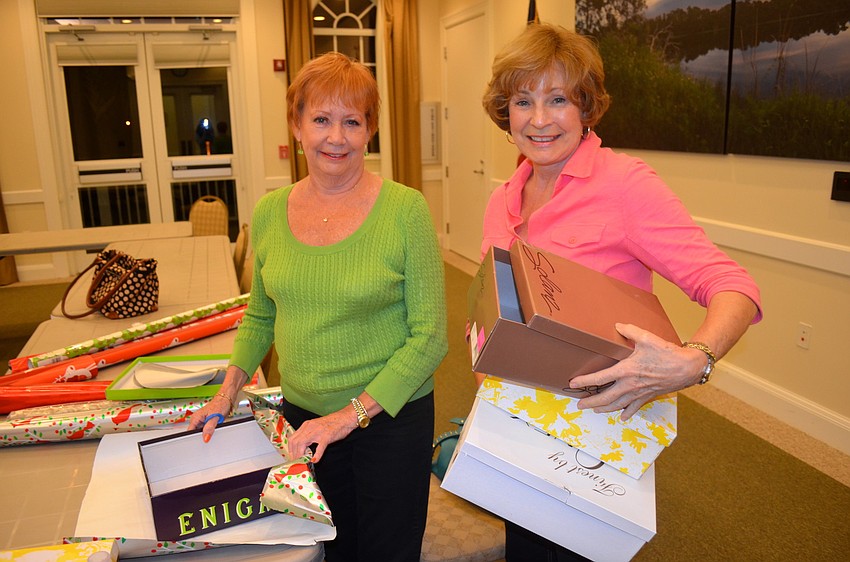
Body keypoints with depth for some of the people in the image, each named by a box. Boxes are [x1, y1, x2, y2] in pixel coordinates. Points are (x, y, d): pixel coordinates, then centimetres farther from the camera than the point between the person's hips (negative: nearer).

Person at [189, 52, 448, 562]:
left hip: (391, 418, -3)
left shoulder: (405, 209, -16)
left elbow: (429, 335, -15)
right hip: (302, 415, 4)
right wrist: (229, 393, 1)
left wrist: (354, 413, -19)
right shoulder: (270, 213, -2)